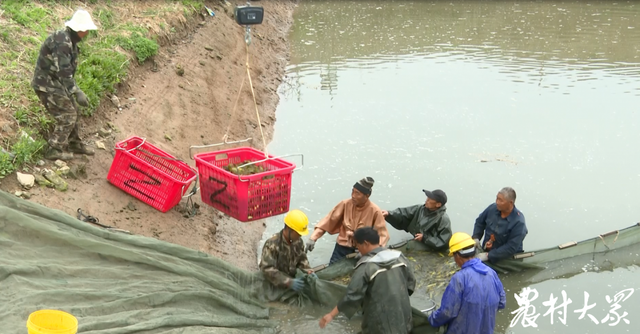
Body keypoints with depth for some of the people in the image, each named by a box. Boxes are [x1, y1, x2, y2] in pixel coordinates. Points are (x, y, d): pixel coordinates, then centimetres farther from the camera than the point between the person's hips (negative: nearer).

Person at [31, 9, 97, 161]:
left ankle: (74, 144, 30)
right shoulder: (61, 41, -24)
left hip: (56, 83, 10)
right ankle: (54, 150, 0)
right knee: (67, 115, -7)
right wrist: (77, 92, -34)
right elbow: (63, 71, -31)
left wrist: (73, 89, 21)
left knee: (72, 112, 17)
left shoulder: (70, 41, 8)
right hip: (47, 84, -10)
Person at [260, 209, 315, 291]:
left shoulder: (298, 241, -4)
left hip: (291, 280, 6)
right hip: (274, 286, -6)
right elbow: (268, 270, -31)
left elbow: (302, 259, 10)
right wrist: (288, 282, -38)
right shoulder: (272, 244, -25)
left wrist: (309, 272, -10)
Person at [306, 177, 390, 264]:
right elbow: (328, 221, -3)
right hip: (342, 248, 2)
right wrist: (313, 238, -12)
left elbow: (383, 235, -10)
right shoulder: (345, 204, -6)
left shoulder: (375, 211, -12)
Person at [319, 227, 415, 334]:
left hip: (379, 321, -5)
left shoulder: (366, 266, -17)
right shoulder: (399, 257, -1)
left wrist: (331, 314, -13)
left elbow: (352, 295, -19)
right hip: (402, 316, 5)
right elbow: (411, 283, 7)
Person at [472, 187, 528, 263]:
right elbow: (480, 222, 15)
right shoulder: (493, 208, -5)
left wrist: (488, 255, -26)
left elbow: (511, 248, -24)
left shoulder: (518, 222, -21)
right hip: (485, 251, 4)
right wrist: (476, 237, -1)